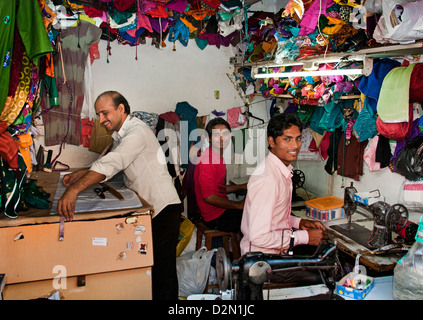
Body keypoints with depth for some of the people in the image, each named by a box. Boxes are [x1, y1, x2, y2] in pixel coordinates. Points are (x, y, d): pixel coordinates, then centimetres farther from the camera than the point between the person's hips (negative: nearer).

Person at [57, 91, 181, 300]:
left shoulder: (137, 131, -18)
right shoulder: (120, 134, 15)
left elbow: (112, 163, -30)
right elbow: (109, 164, 19)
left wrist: (74, 189, -38)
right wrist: (78, 174, 4)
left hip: (163, 207, -9)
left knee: (163, 268, -4)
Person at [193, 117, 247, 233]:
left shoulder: (219, 157, 11)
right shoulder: (207, 159, -20)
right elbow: (209, 197, -25)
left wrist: (242, 187, 12)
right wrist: (238, 205, -16)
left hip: (221, 210, 10)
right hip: (216, 218, -10)